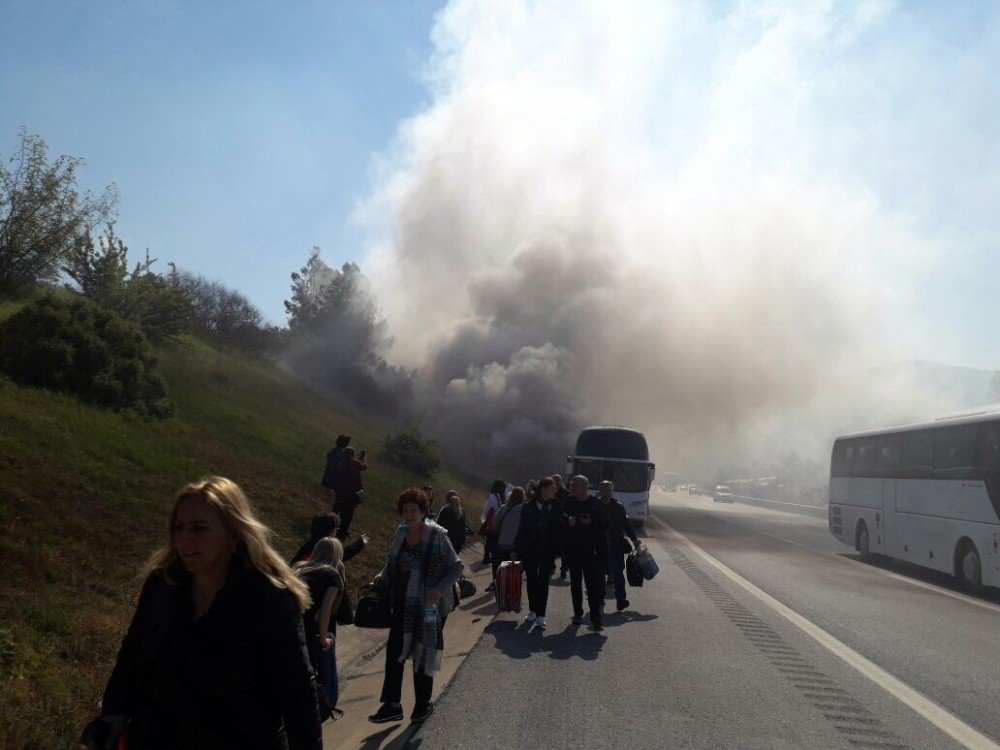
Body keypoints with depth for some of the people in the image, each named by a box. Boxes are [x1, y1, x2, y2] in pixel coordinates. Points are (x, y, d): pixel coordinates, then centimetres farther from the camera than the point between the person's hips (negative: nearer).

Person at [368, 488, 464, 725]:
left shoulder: (436, 535, -14)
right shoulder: (401, 533, 2)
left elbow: (457, 567, -9)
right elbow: (392, 563, 16)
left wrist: (440, 589, -22)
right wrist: (382, 578, -2)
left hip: (429, 606, -5)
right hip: (403, 605, 5)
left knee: (423, 655, 8)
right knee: (394, 652, 4)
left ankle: (423, 704, 25)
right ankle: (392, 705, 16)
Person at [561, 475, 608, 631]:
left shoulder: (596, 504, -4)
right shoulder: (568, 502, 4)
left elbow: (604, 525, -1)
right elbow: (560, 522, 10)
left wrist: (590, 522, -17)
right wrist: (568, 522, -11)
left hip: (591, 550, -3)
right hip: (572, 549, 3)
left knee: (594, 584, -7)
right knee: (575, 583, 12)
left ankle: (596, 617, -5)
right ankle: (577, 613, 24)